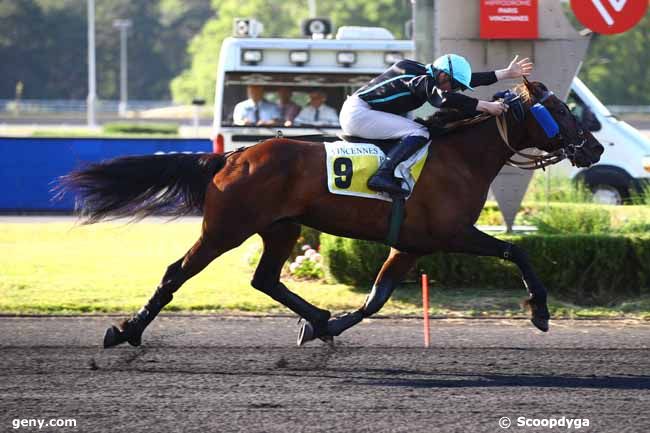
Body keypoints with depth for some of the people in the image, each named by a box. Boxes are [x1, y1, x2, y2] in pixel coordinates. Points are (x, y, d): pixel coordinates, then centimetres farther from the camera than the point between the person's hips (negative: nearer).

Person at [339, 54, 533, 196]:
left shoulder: (428, 76, 11)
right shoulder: (420, 80, -18)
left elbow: (471, 80, 18)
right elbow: (444, 98, -35)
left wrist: (506, 73, 19)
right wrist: (486, 106, -34)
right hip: (358, 113, -11)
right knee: (419, 133, -19)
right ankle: (383, 175, -31)